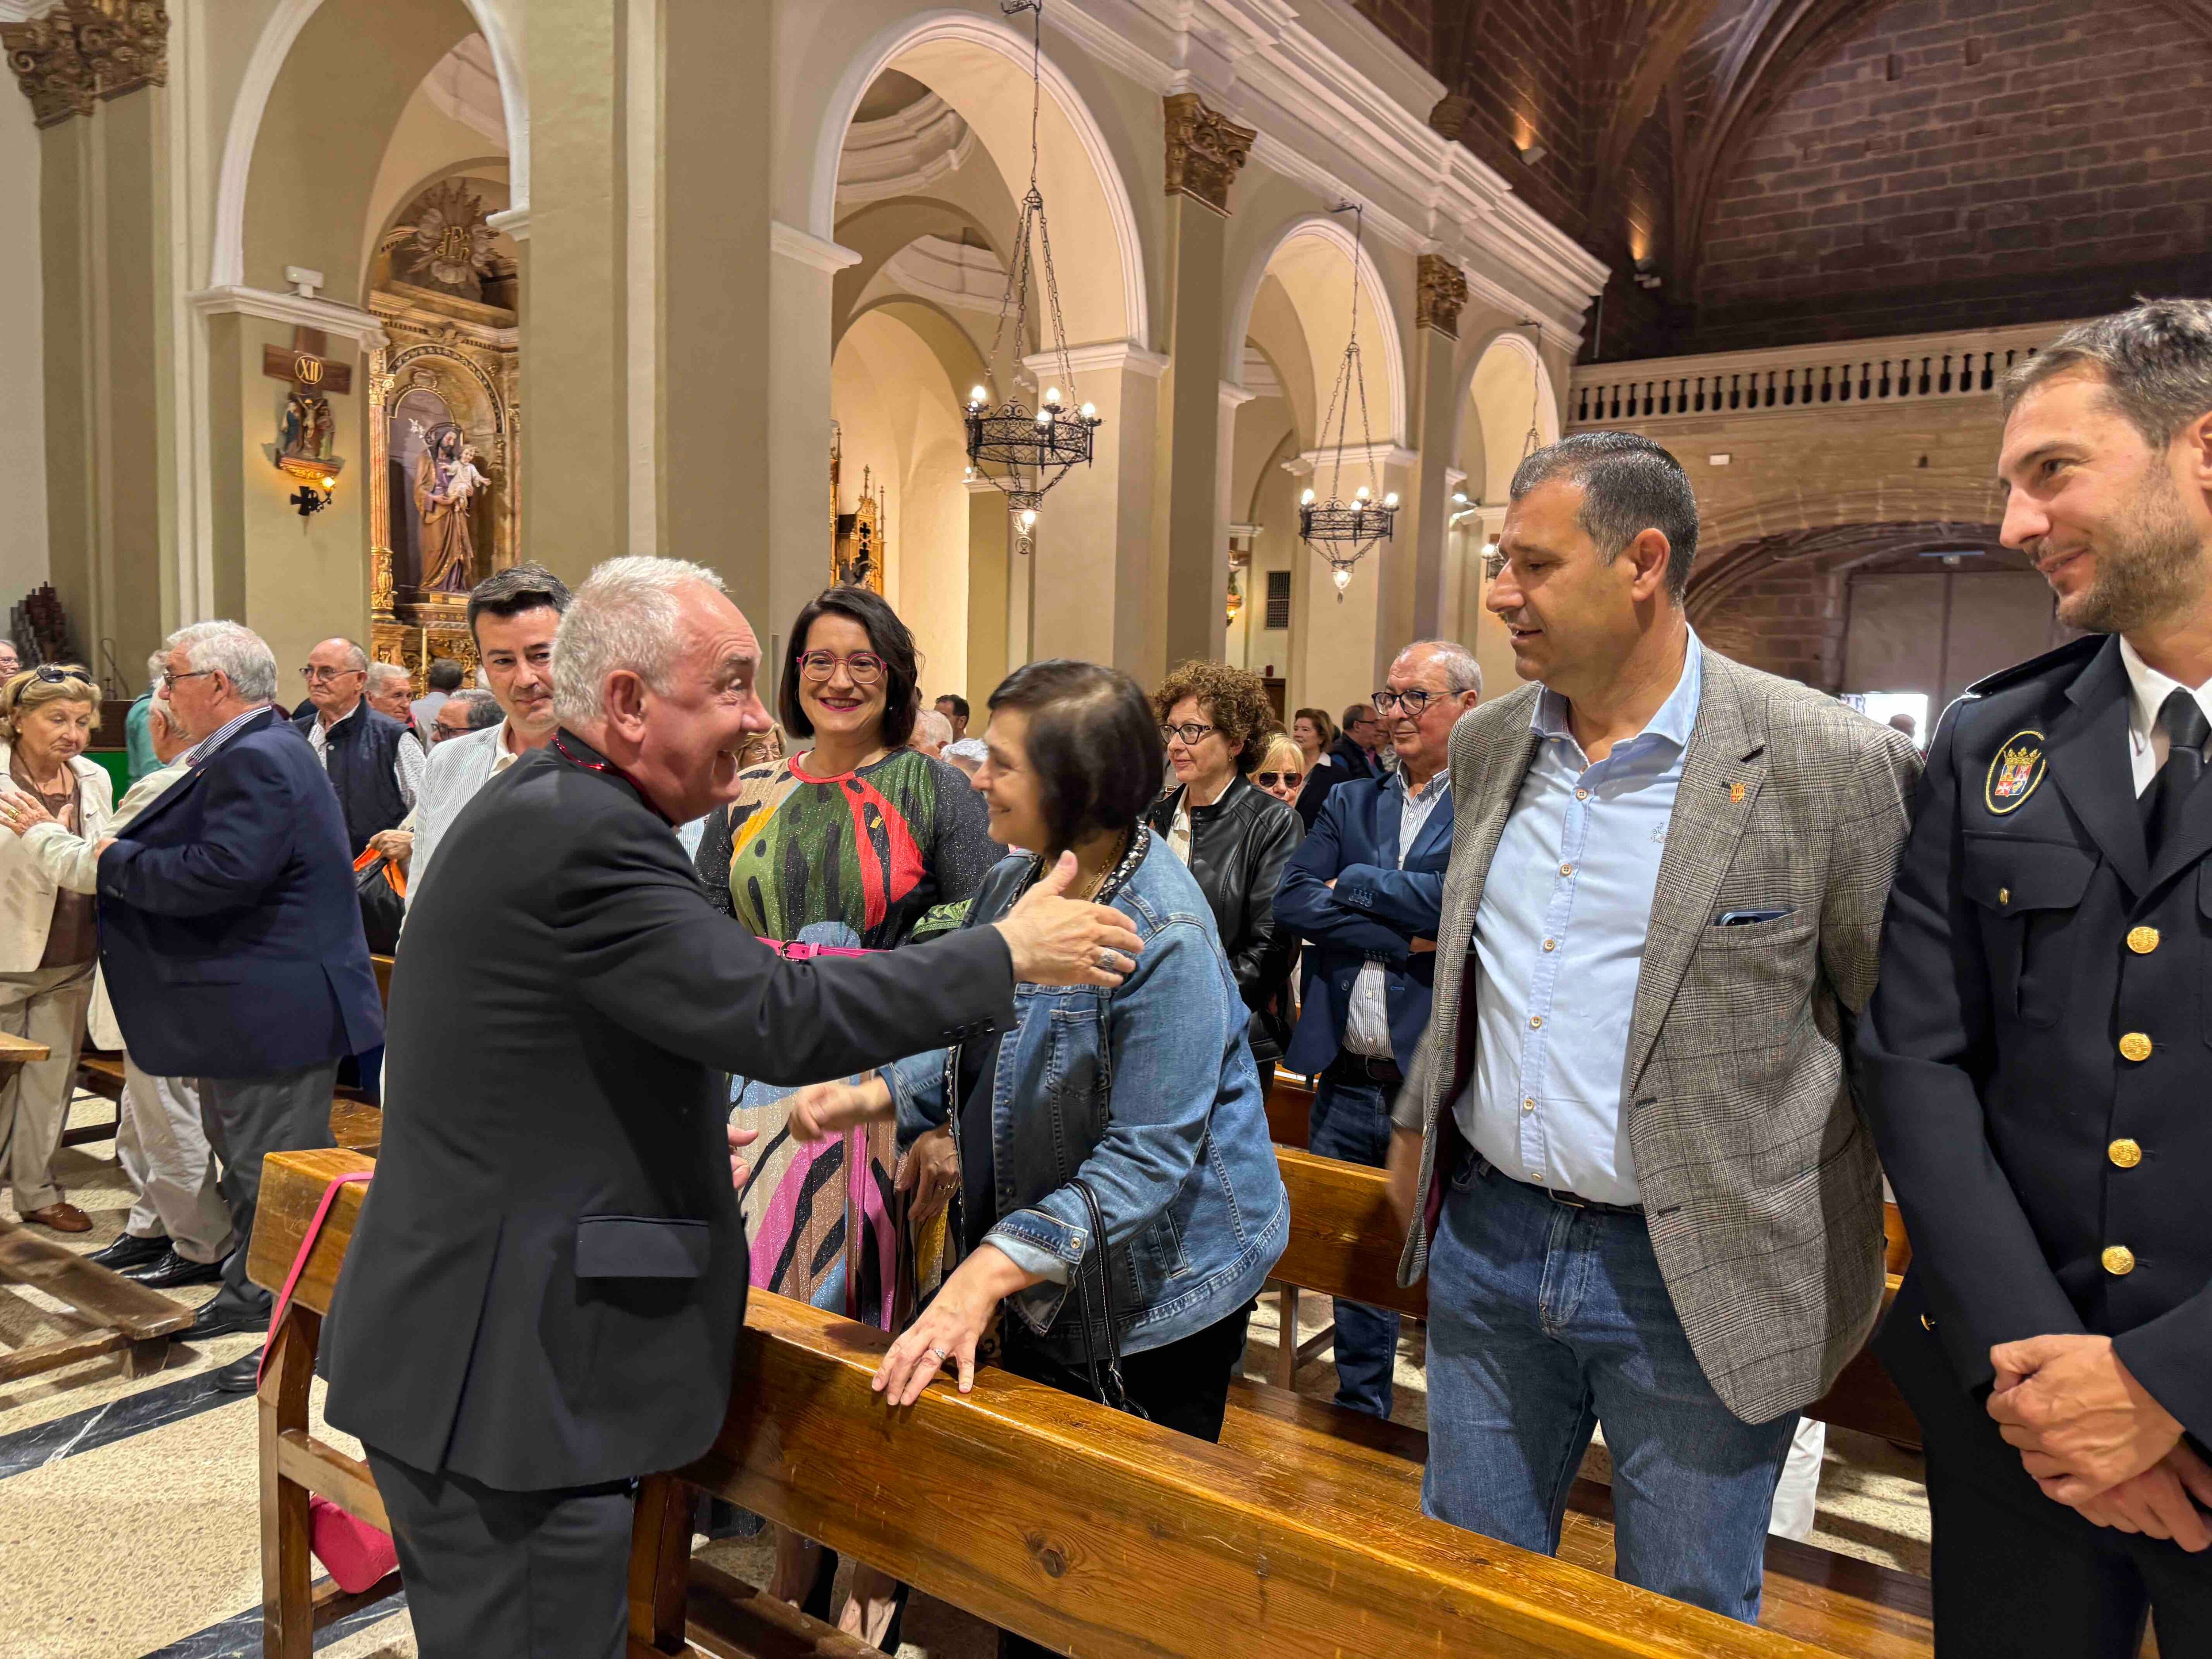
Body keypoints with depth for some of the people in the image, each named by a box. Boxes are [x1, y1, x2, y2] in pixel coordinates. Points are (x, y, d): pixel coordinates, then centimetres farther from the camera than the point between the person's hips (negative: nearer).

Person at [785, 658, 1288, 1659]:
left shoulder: (1164, 938, -27)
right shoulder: (1016, 883, -3)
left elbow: (1145, 1162, -29)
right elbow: (985, 1050, 8)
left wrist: (987, 1275, -34)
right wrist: (876, 1097, -9)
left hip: (1158, 1284, -7)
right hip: (1044, 1274, 7)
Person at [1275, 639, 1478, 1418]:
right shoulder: (1349, 802, 12)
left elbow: (1460, 900, -20)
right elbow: (1291, 900, -2)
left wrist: (1353, 885, -5)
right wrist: (1404, 939, -13)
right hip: (1347, 1081, 5)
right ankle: (1359, 1414, 36)